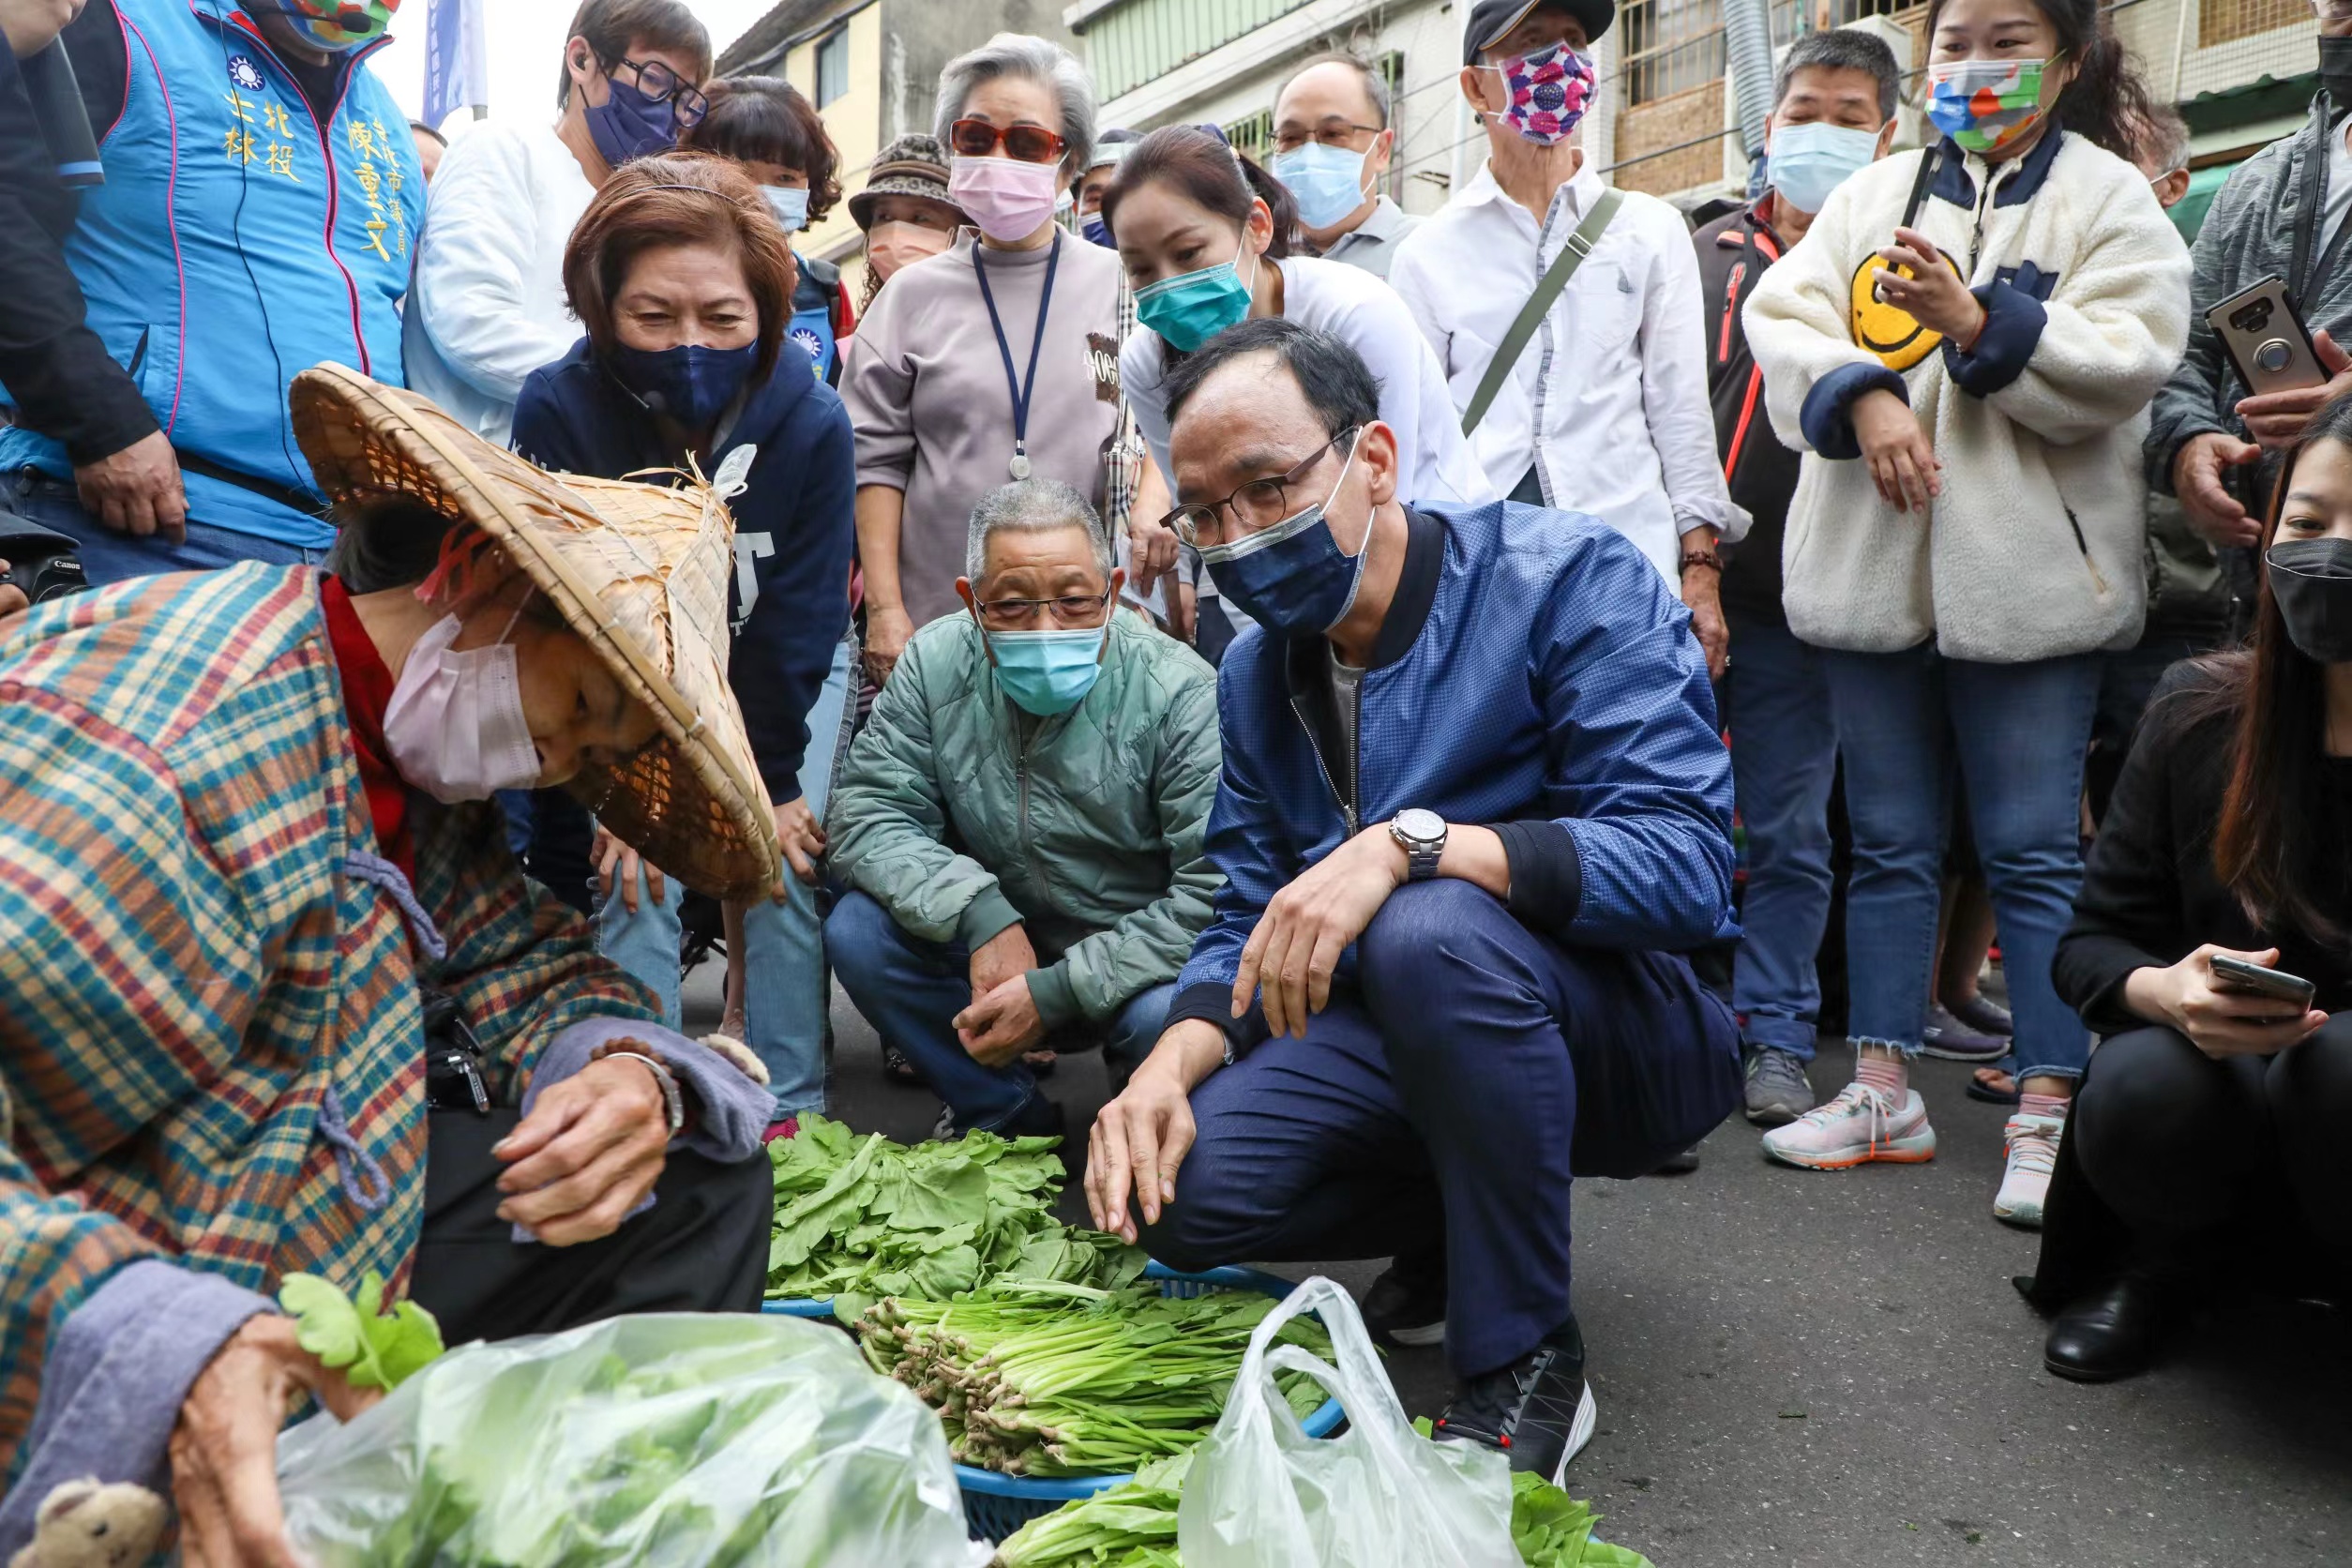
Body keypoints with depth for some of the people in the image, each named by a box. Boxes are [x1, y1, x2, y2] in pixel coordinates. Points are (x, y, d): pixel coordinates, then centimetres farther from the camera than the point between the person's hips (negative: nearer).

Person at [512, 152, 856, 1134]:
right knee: (637, 869, -12)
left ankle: (787, 1109, 2)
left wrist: (768, 781, -14)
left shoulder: (812, 423, -26)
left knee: (783, 867, -10)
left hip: (786, 676, 0)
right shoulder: (558, 409, -26)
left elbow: (798, 624, -18)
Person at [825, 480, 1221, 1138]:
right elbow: (864, 813, -9)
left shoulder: (1181, 694, -19)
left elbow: (1221, 889, -24)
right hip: (992, 949, 4)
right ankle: (1007, 1114, 2)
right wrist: (981, 916, -26)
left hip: (1130, 962, -4)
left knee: (1166, 1013, -35)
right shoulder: (936, 664, -7)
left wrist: (1057, 991, -27)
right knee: (856, 929, -18)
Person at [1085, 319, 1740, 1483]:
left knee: (1431, 931, -37)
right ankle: (1463, 1237, 12)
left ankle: (1526, 1366, -17)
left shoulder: (1570, 580, -16)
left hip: (1635, 1025, -5)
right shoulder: (1256, 675, 4)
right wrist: (1171, 1061, -16)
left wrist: (1412, 843, -39)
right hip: (1403, 1037, 6)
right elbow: (1250, 923, 5)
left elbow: (1681, 863, -27)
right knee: (1179, 1188, -18)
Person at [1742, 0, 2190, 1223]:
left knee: (2032, 850, 0)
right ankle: (1883, 1088, 21)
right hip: (1872, 565, 4)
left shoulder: (2109, 199, 4)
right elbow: (1785, 316, 1)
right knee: (1888, 839, 10)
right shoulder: (1874, 194, 14)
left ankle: (2047, 1112, 8)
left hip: (2026, 573, -3)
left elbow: (2124, 363, -8)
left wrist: (1984, 325, -21)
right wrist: (1866, 395, -16)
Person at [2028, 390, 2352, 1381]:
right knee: (2140, 1092, -31)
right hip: (2224, 1104, 3)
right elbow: (2092, 942, -1)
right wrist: (2169, 992, -22)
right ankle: (2175, 1262, 5)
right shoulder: (2202, 715, -5)